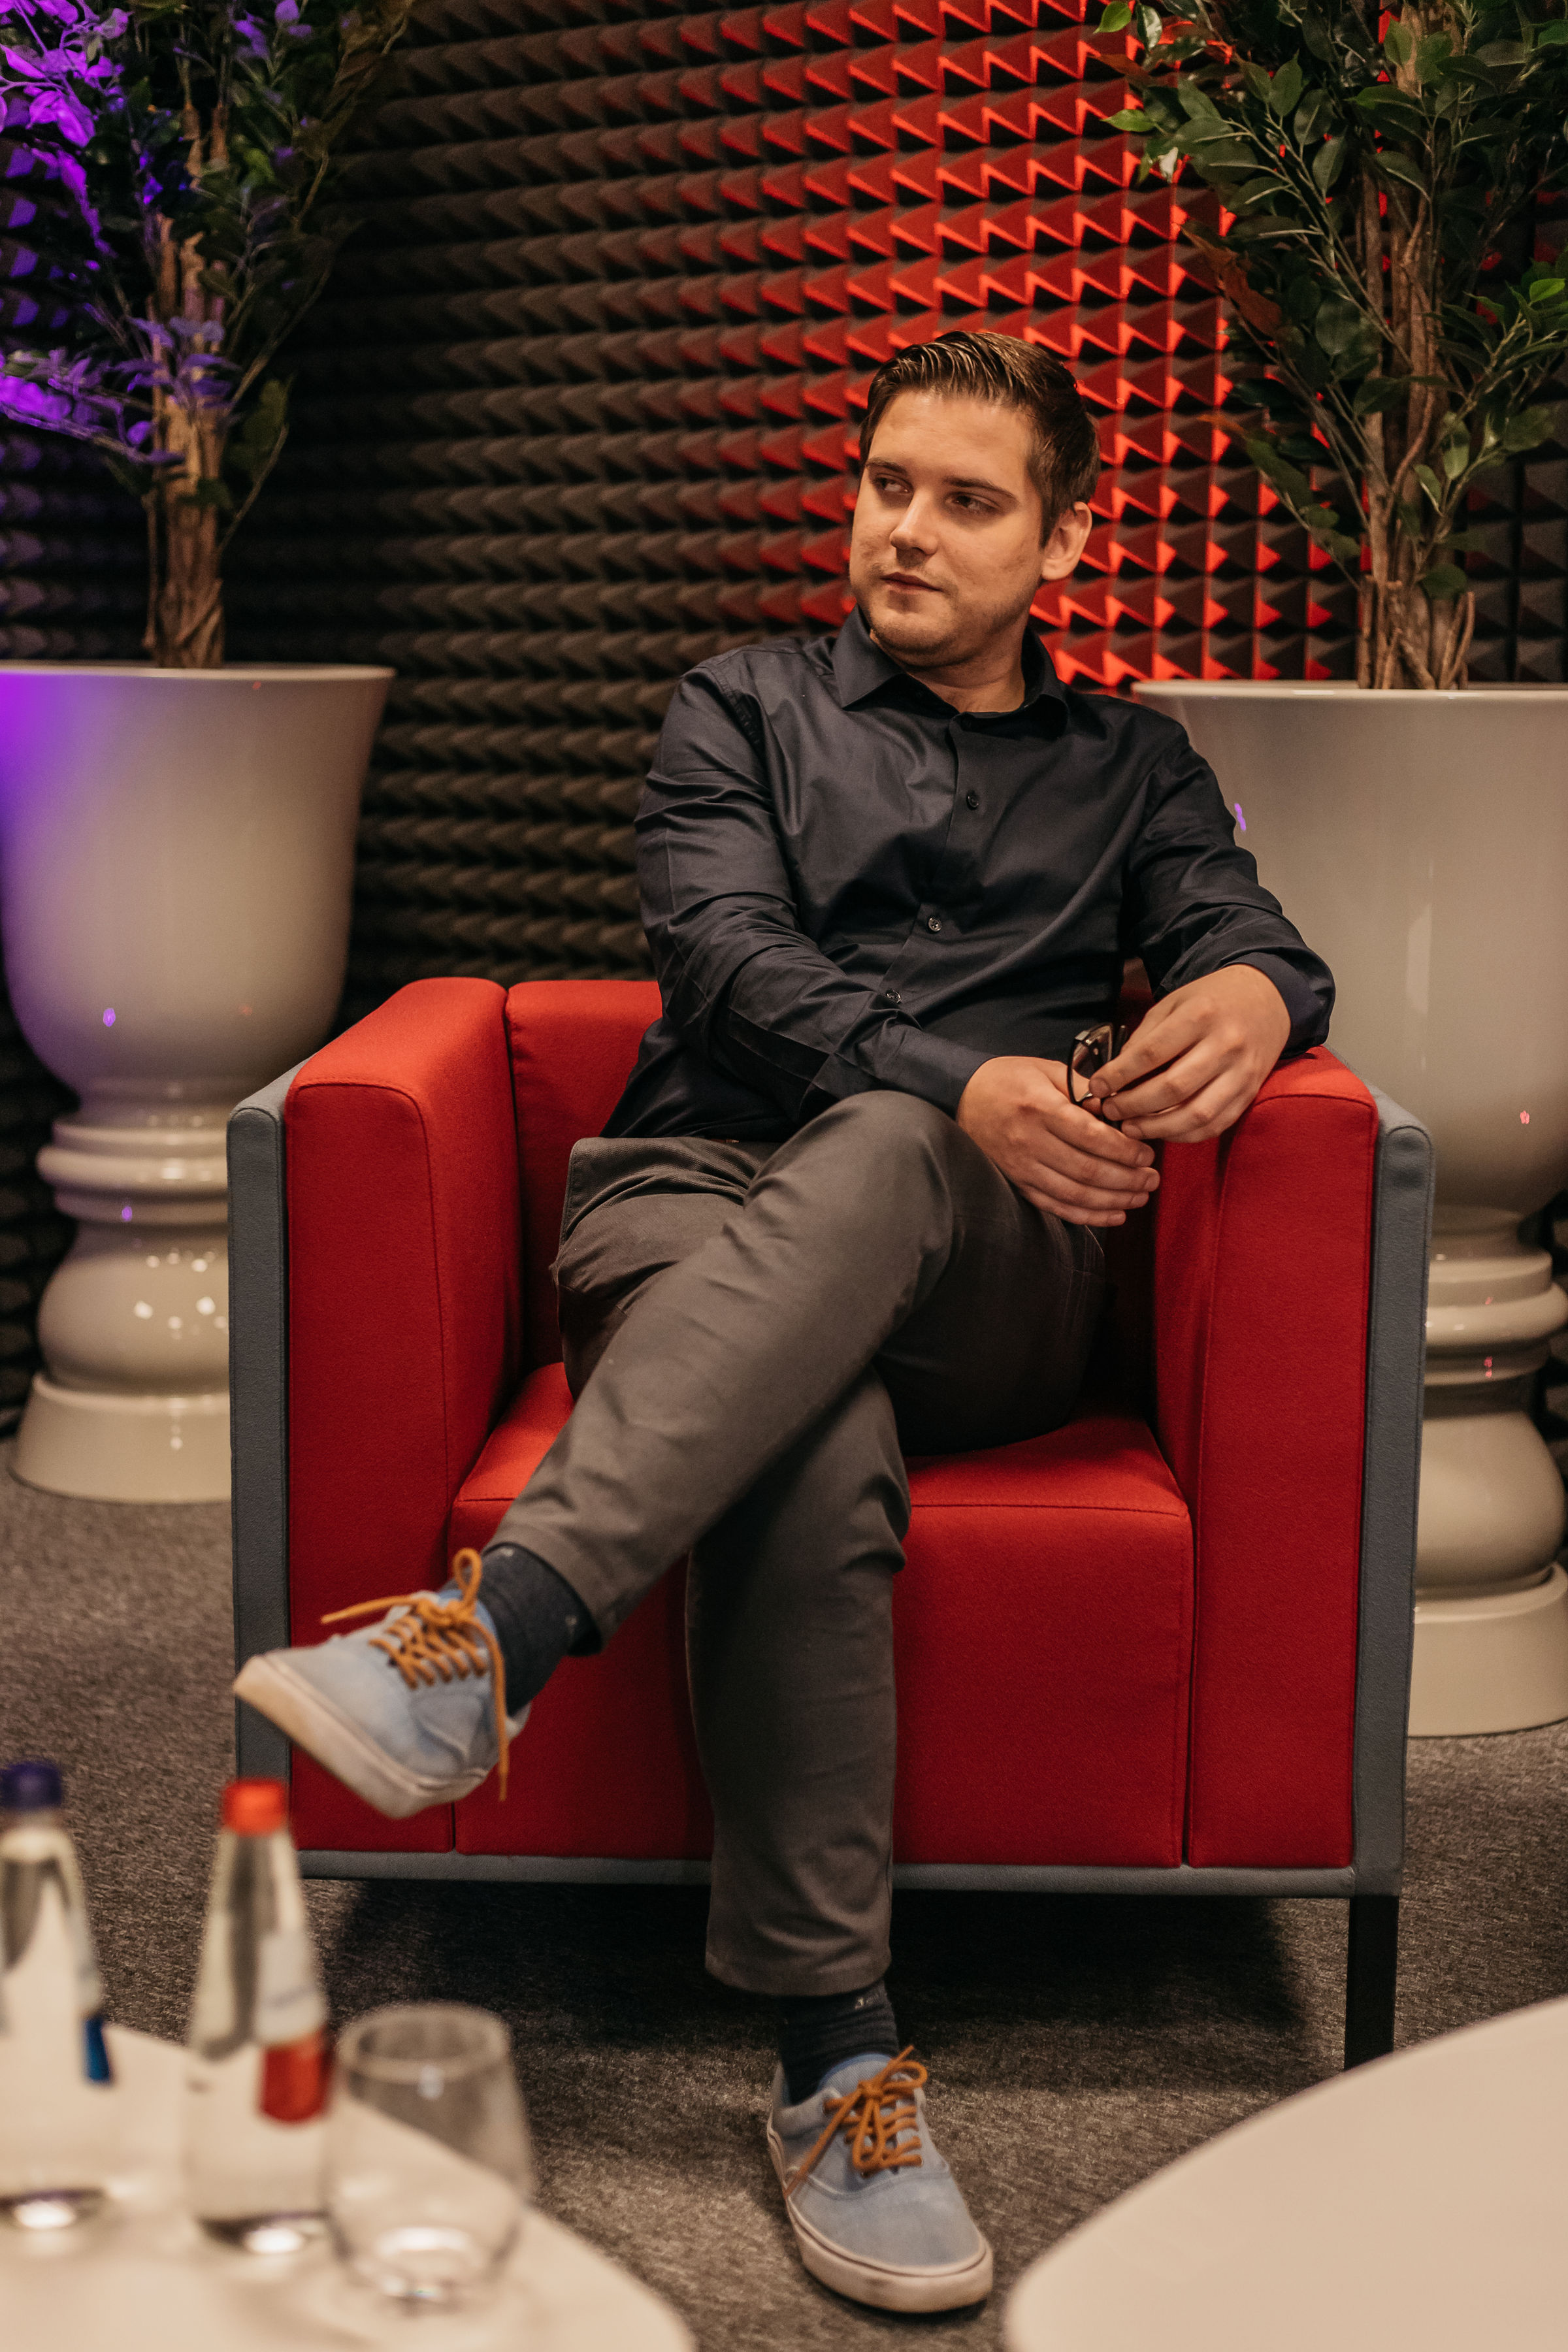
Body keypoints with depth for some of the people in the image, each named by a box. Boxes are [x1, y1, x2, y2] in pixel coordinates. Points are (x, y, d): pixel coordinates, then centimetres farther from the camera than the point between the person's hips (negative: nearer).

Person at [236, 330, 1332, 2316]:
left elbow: (1251, 934, 9)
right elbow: (727, 957, 0)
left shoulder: (1128, 766, 26)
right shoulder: (743, 711, 19)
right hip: (701, 1207, 0)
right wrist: (963, 1079, -20)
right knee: (818, 1455, -37)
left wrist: (1254, 997, -20)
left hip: (985, 1271, 1)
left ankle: (492, 1633, -51)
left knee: (870, 1162, -38)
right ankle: (834, 2057, -37)